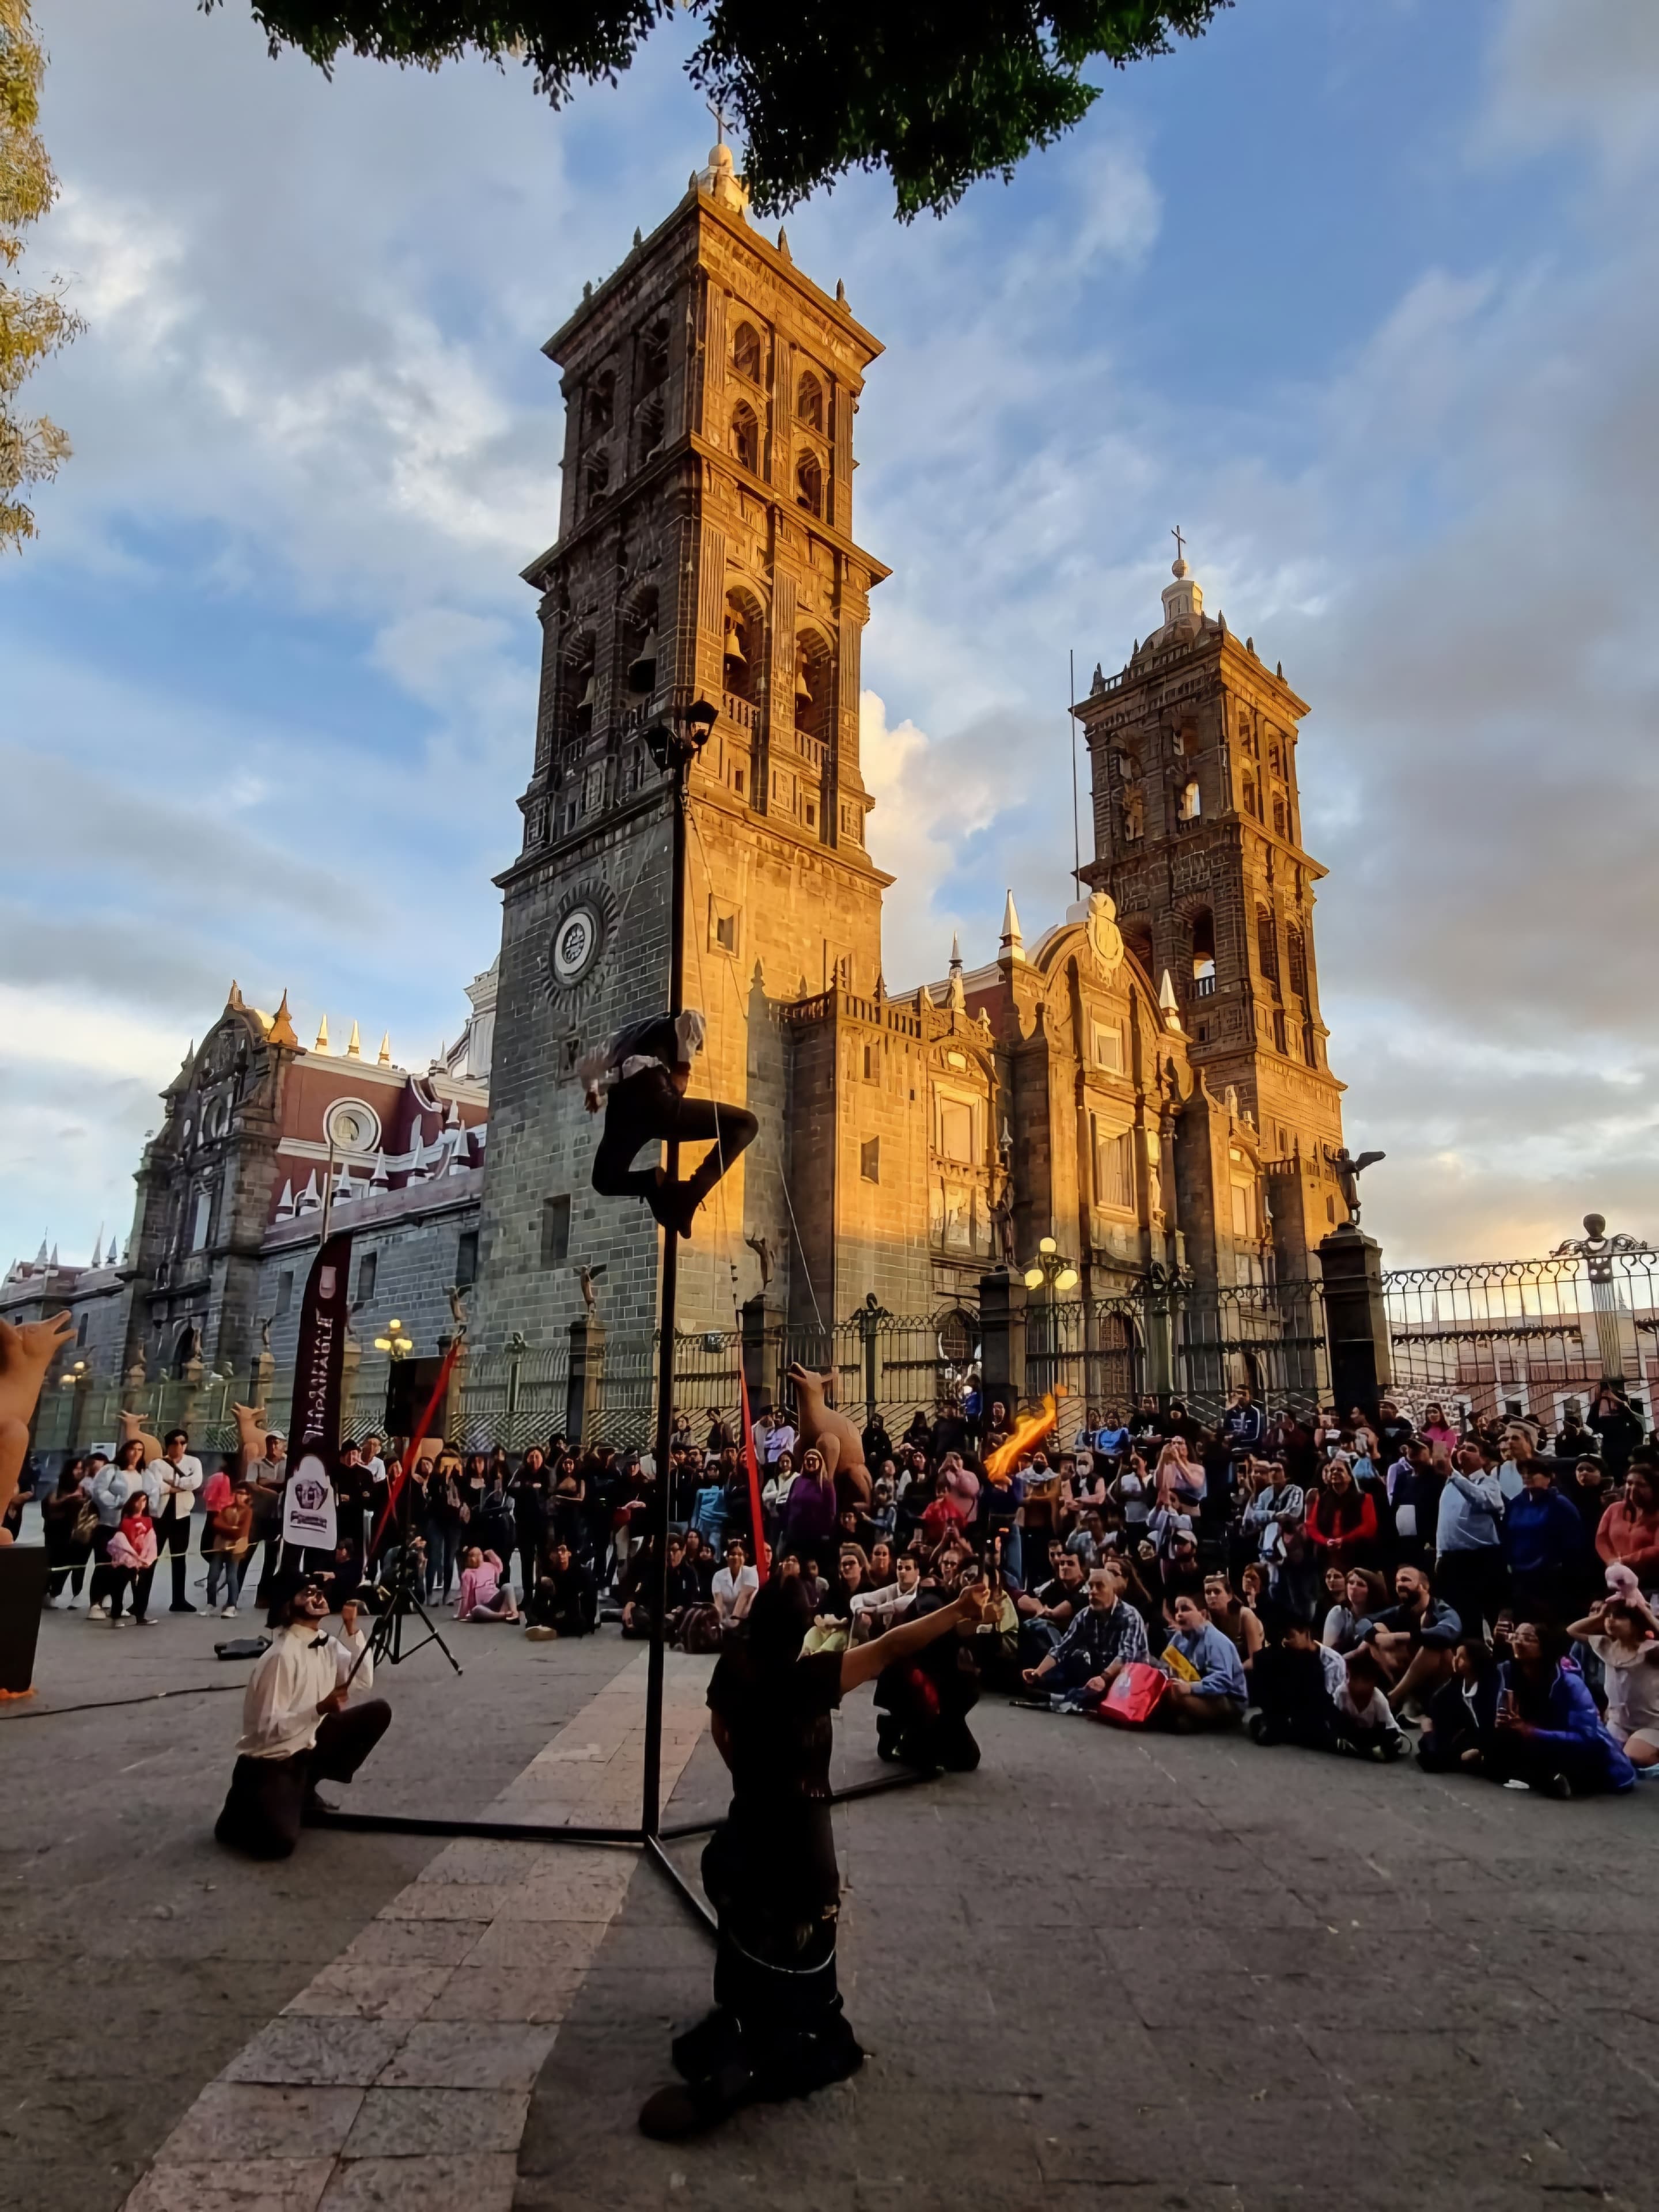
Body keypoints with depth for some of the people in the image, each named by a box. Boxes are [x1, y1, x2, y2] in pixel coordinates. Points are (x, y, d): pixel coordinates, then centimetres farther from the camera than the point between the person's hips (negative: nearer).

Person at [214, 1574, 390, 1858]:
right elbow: (269, 1728, -25)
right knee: (279, 1841, -28)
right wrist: (320, 1709, -37)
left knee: (378, 1711, -1)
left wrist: (352, 1628, -13)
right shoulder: (282, 1656, -25)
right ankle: (243, 1811, 8)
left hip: (307, 1747, 8)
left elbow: (364, 1682, -6)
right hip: (269, 1762, -8)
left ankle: (305, 1792, 12)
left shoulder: (328, 1645, -1)